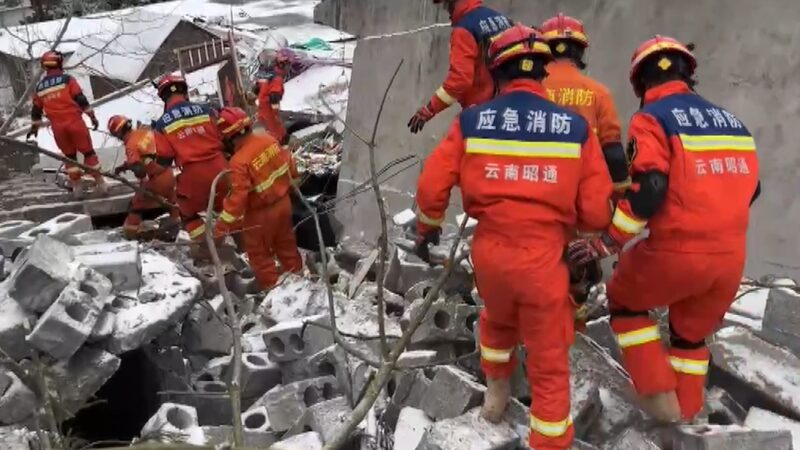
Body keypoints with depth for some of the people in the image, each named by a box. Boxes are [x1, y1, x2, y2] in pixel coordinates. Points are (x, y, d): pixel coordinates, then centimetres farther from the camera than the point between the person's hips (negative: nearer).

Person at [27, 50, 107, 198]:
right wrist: (92, 116, -2)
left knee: (70, 156, 16)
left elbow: (36, 110, 19)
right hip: (74, 121, -4)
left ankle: (76, 187, 16)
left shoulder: (39, 87, 12)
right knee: (88, 152, 4)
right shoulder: (67, 79, -3)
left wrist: (34, 127, 33)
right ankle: (100, 184, 5)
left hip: (57, 126, 4)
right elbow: (81, 99, -8)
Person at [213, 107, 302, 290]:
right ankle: (296, 273, 45)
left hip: (261, 213, -7)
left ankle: (272, 286, 27)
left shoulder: (239, 161, -29)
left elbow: (238, 196, -30)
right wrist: (292, 179, 26)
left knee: (259, 252, 15)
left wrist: (223, 224, -22)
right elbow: (289, 162, 5)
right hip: (283, 201, 7)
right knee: (285, 242, 28)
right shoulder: (269, 139, -9)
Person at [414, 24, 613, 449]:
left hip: (489, 252, 3)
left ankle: (496, 393, 53)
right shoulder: (575, 126, -5)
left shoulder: (471, 121, -4)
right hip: (543, 258, -2)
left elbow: (431, 187, -3)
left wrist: (427, 226, 17)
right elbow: (597, 212, -6)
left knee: (498, 319, 34)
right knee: (549, 365, 14)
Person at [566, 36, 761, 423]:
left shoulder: (651, 118, -6)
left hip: (677, 251, -6)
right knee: (692, 334, 26)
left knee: (625, 300, 21)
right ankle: (685, 415, 34)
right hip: (731, 257, 6)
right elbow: (750, 187, 20)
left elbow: (648, 189, -19)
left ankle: (660, 397, 17)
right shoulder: (729, 119, 14)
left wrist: (606, 243, -12)